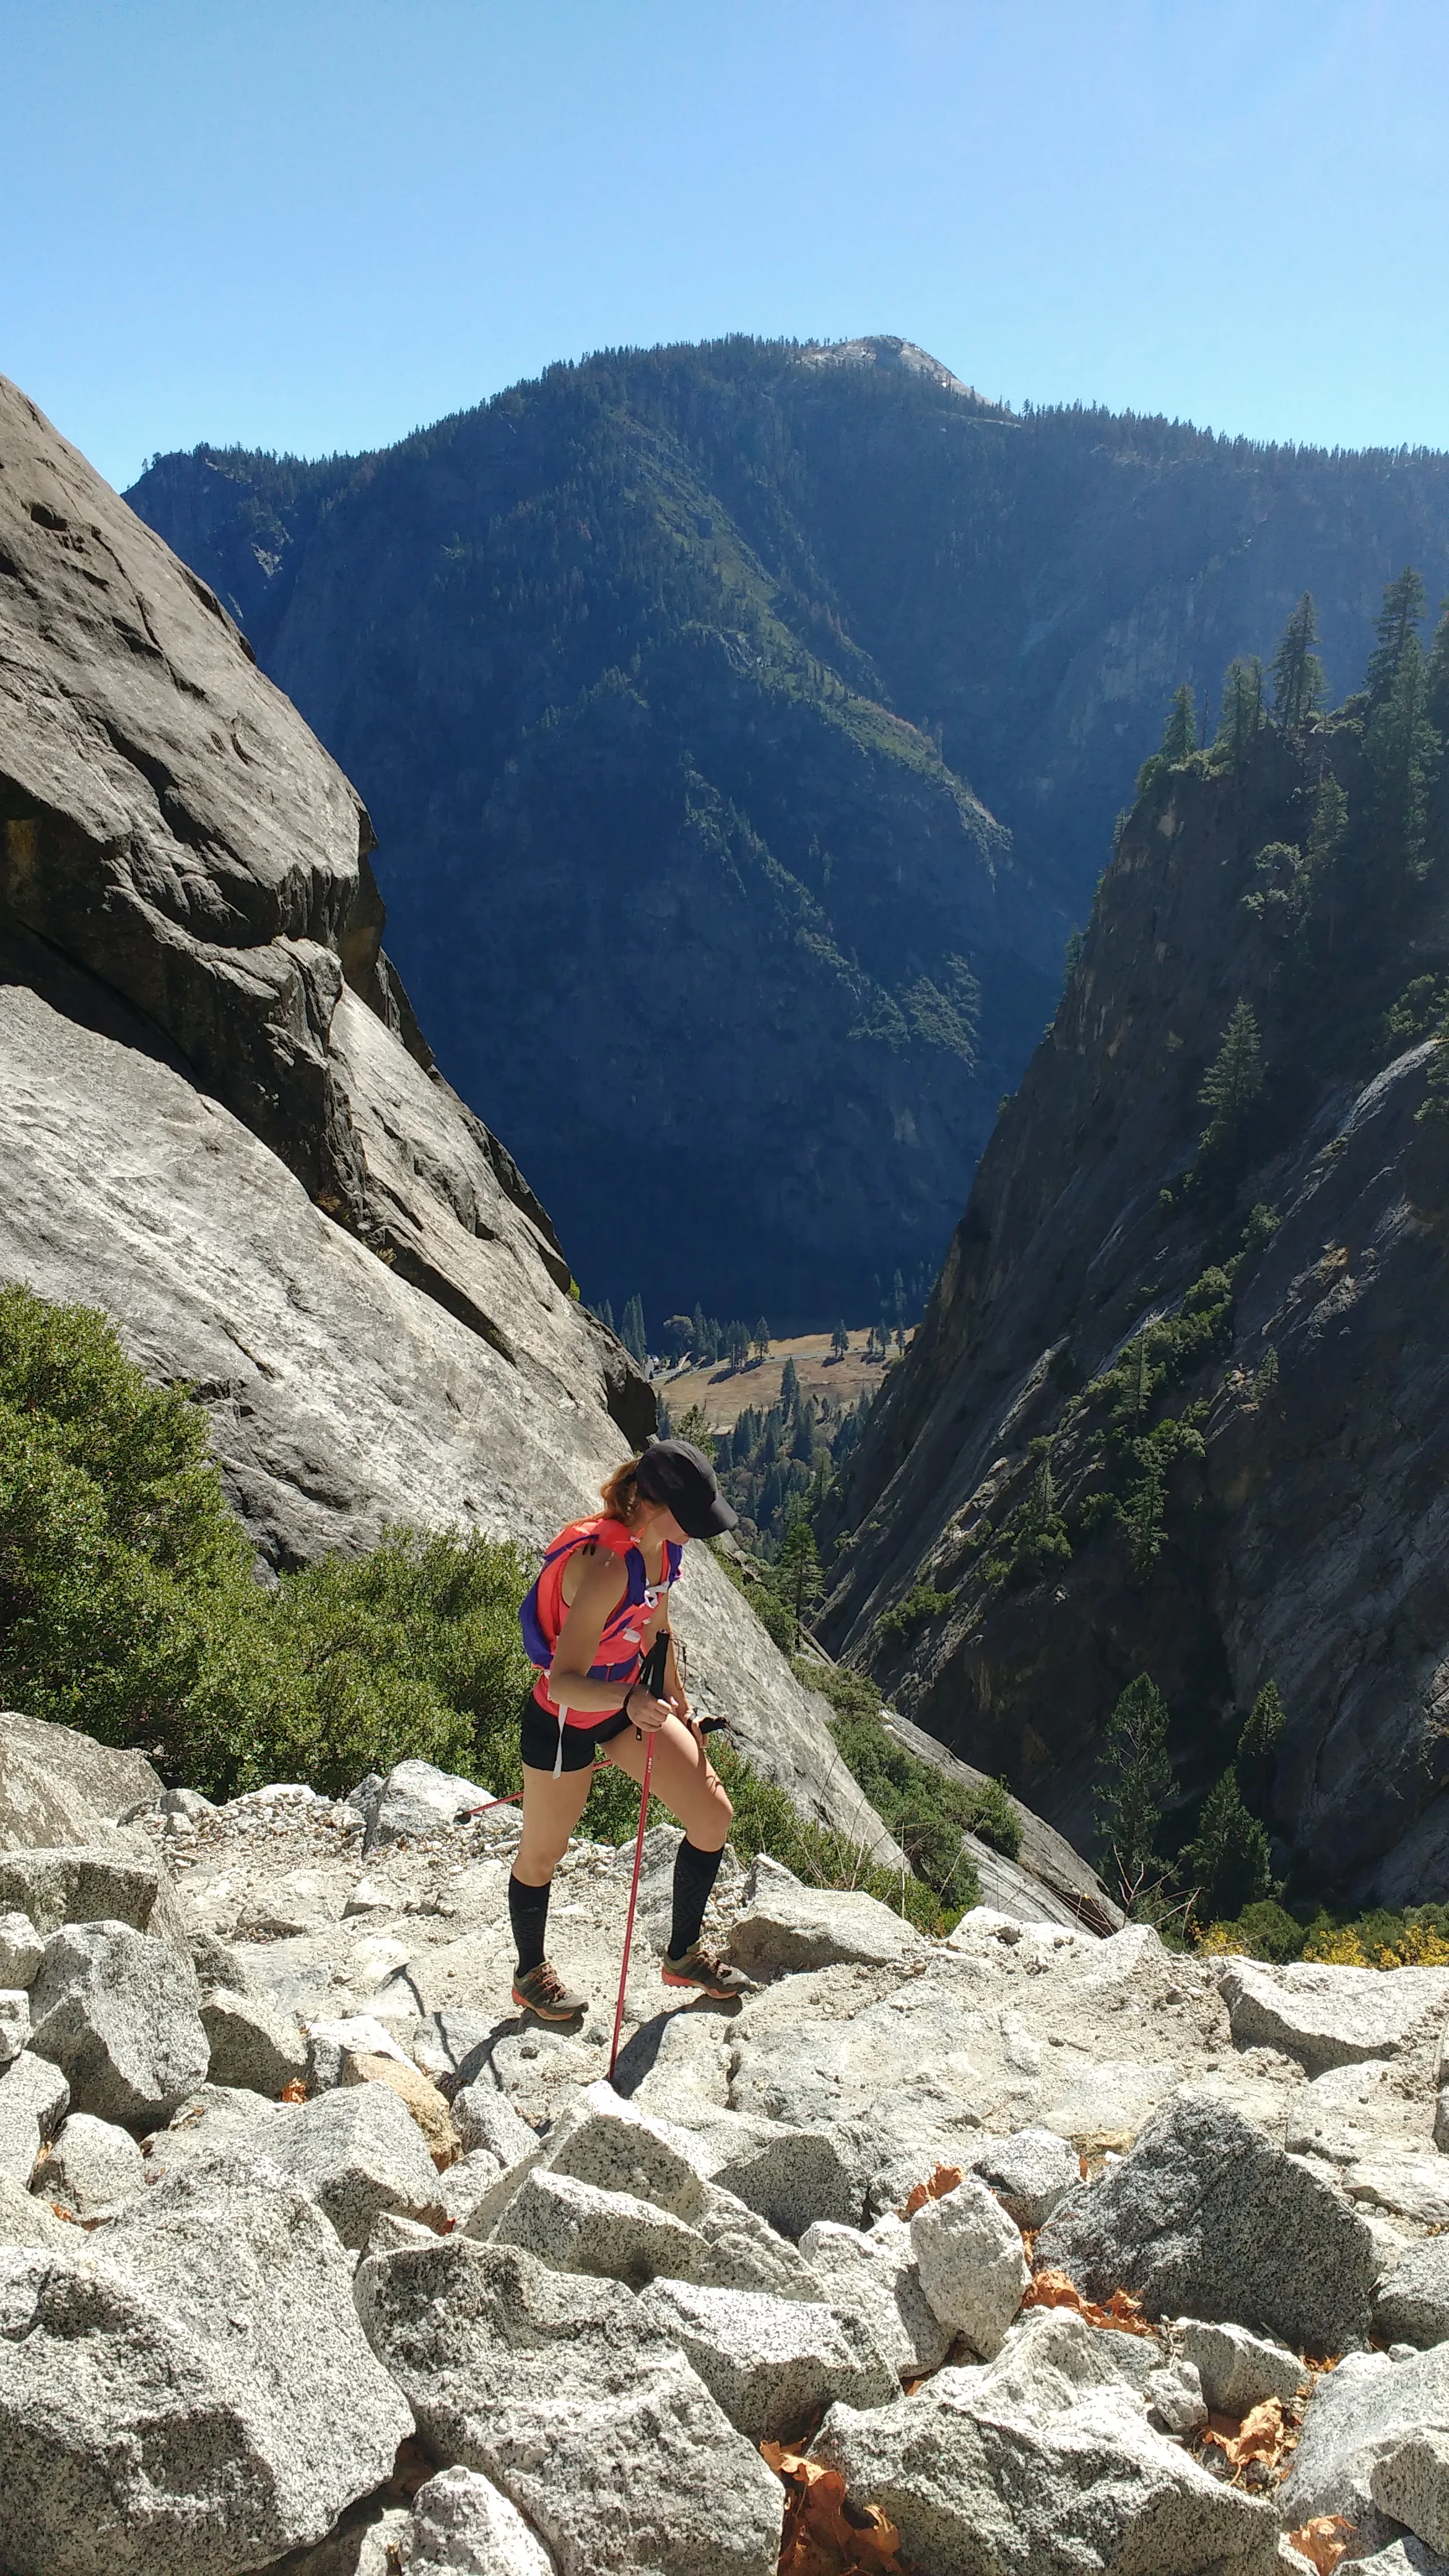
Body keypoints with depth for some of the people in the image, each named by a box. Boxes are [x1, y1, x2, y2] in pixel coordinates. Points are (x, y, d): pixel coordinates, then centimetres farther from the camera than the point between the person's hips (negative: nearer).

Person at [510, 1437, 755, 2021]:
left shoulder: (661, 1547, -8)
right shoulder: (607, 1565, -36)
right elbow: (564, 1682, -40)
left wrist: (680, 1709, 20)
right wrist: (630, 1701, -57)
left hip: (630, 1701, 8)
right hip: (564, 1719, -8)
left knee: (713, 1816, 5)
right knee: (542, 1855, 13)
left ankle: (684, 1955, 26)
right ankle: (531, 1975, 41)